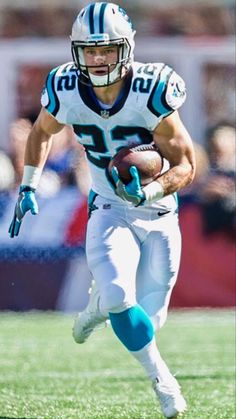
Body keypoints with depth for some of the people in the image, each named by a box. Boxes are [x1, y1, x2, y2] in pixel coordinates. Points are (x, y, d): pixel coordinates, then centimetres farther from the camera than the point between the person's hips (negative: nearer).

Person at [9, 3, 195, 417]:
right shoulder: (66, 91, -13)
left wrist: (148, 193, -34)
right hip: (109, 211, 1)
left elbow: (185, 166, -17)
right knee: (120, 299, -25)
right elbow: (41, 133, 11)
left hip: (158, 215, -1)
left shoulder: (151, 92, -23)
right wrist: (27, 188, 5)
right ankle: (161, 378, -2)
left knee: (146, 320, 1)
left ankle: (99, 302, 36)